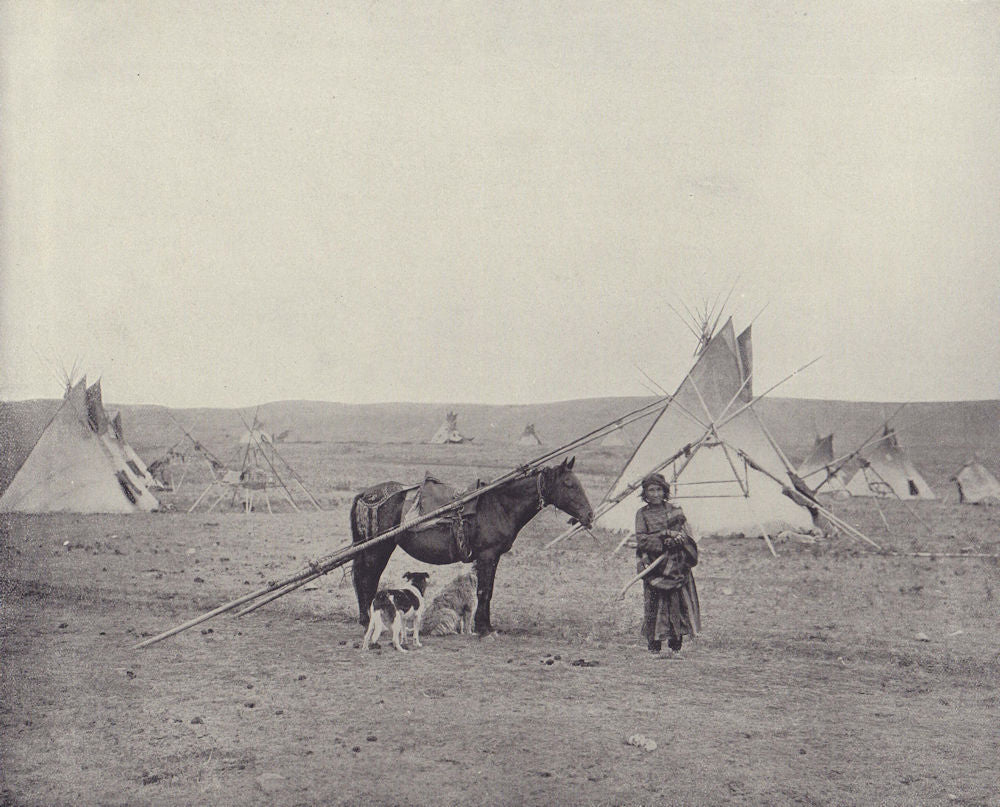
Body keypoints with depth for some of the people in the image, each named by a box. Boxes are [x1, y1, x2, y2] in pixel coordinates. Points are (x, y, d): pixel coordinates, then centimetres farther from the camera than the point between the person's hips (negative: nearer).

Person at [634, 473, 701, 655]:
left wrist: (678, 538, -17)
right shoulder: (642, 514, 4)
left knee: (679, 605, 0)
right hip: (654, 567, -1)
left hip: (677, 565, 2)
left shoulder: (675, 510, 9)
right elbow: (641, 540, -7)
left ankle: (676, 646, 8)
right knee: (654, 605, -3)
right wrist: (667, 535, -14)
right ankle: (654, 646, 5)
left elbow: (685, 536, 5)